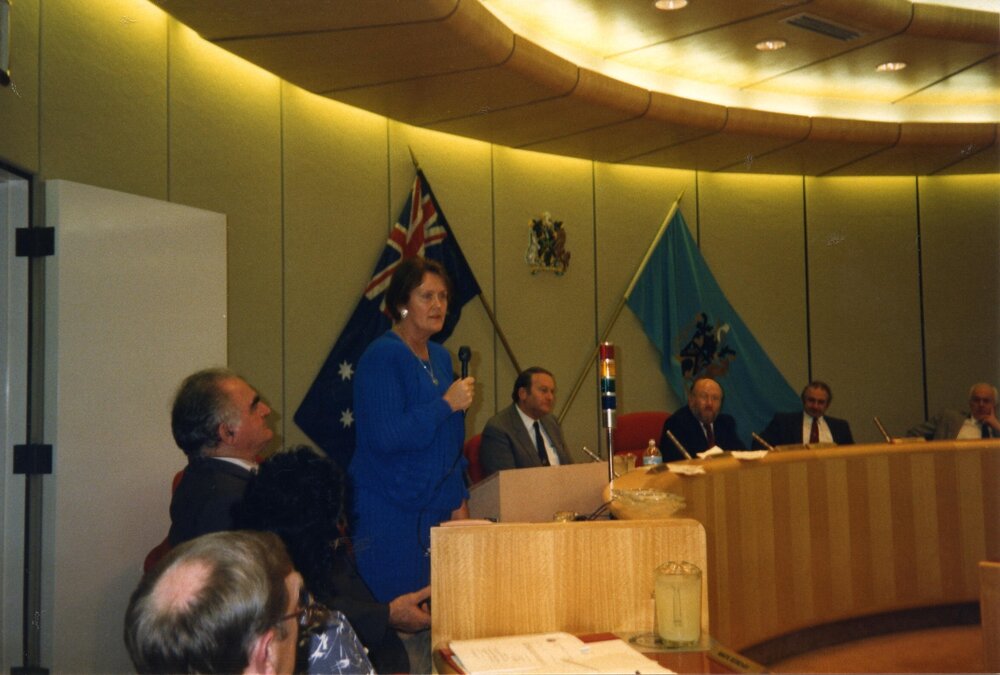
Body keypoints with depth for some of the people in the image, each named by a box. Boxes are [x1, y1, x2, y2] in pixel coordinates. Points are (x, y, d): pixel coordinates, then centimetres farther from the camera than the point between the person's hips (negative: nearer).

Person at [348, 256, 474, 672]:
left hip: (435, 512, 8)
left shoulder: (440, 358, 13)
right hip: (390, 516, -7)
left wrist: (459, 500, 15)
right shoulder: (382, 357, -12)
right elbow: (386, 436, -21)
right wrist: (447, 404, -17)